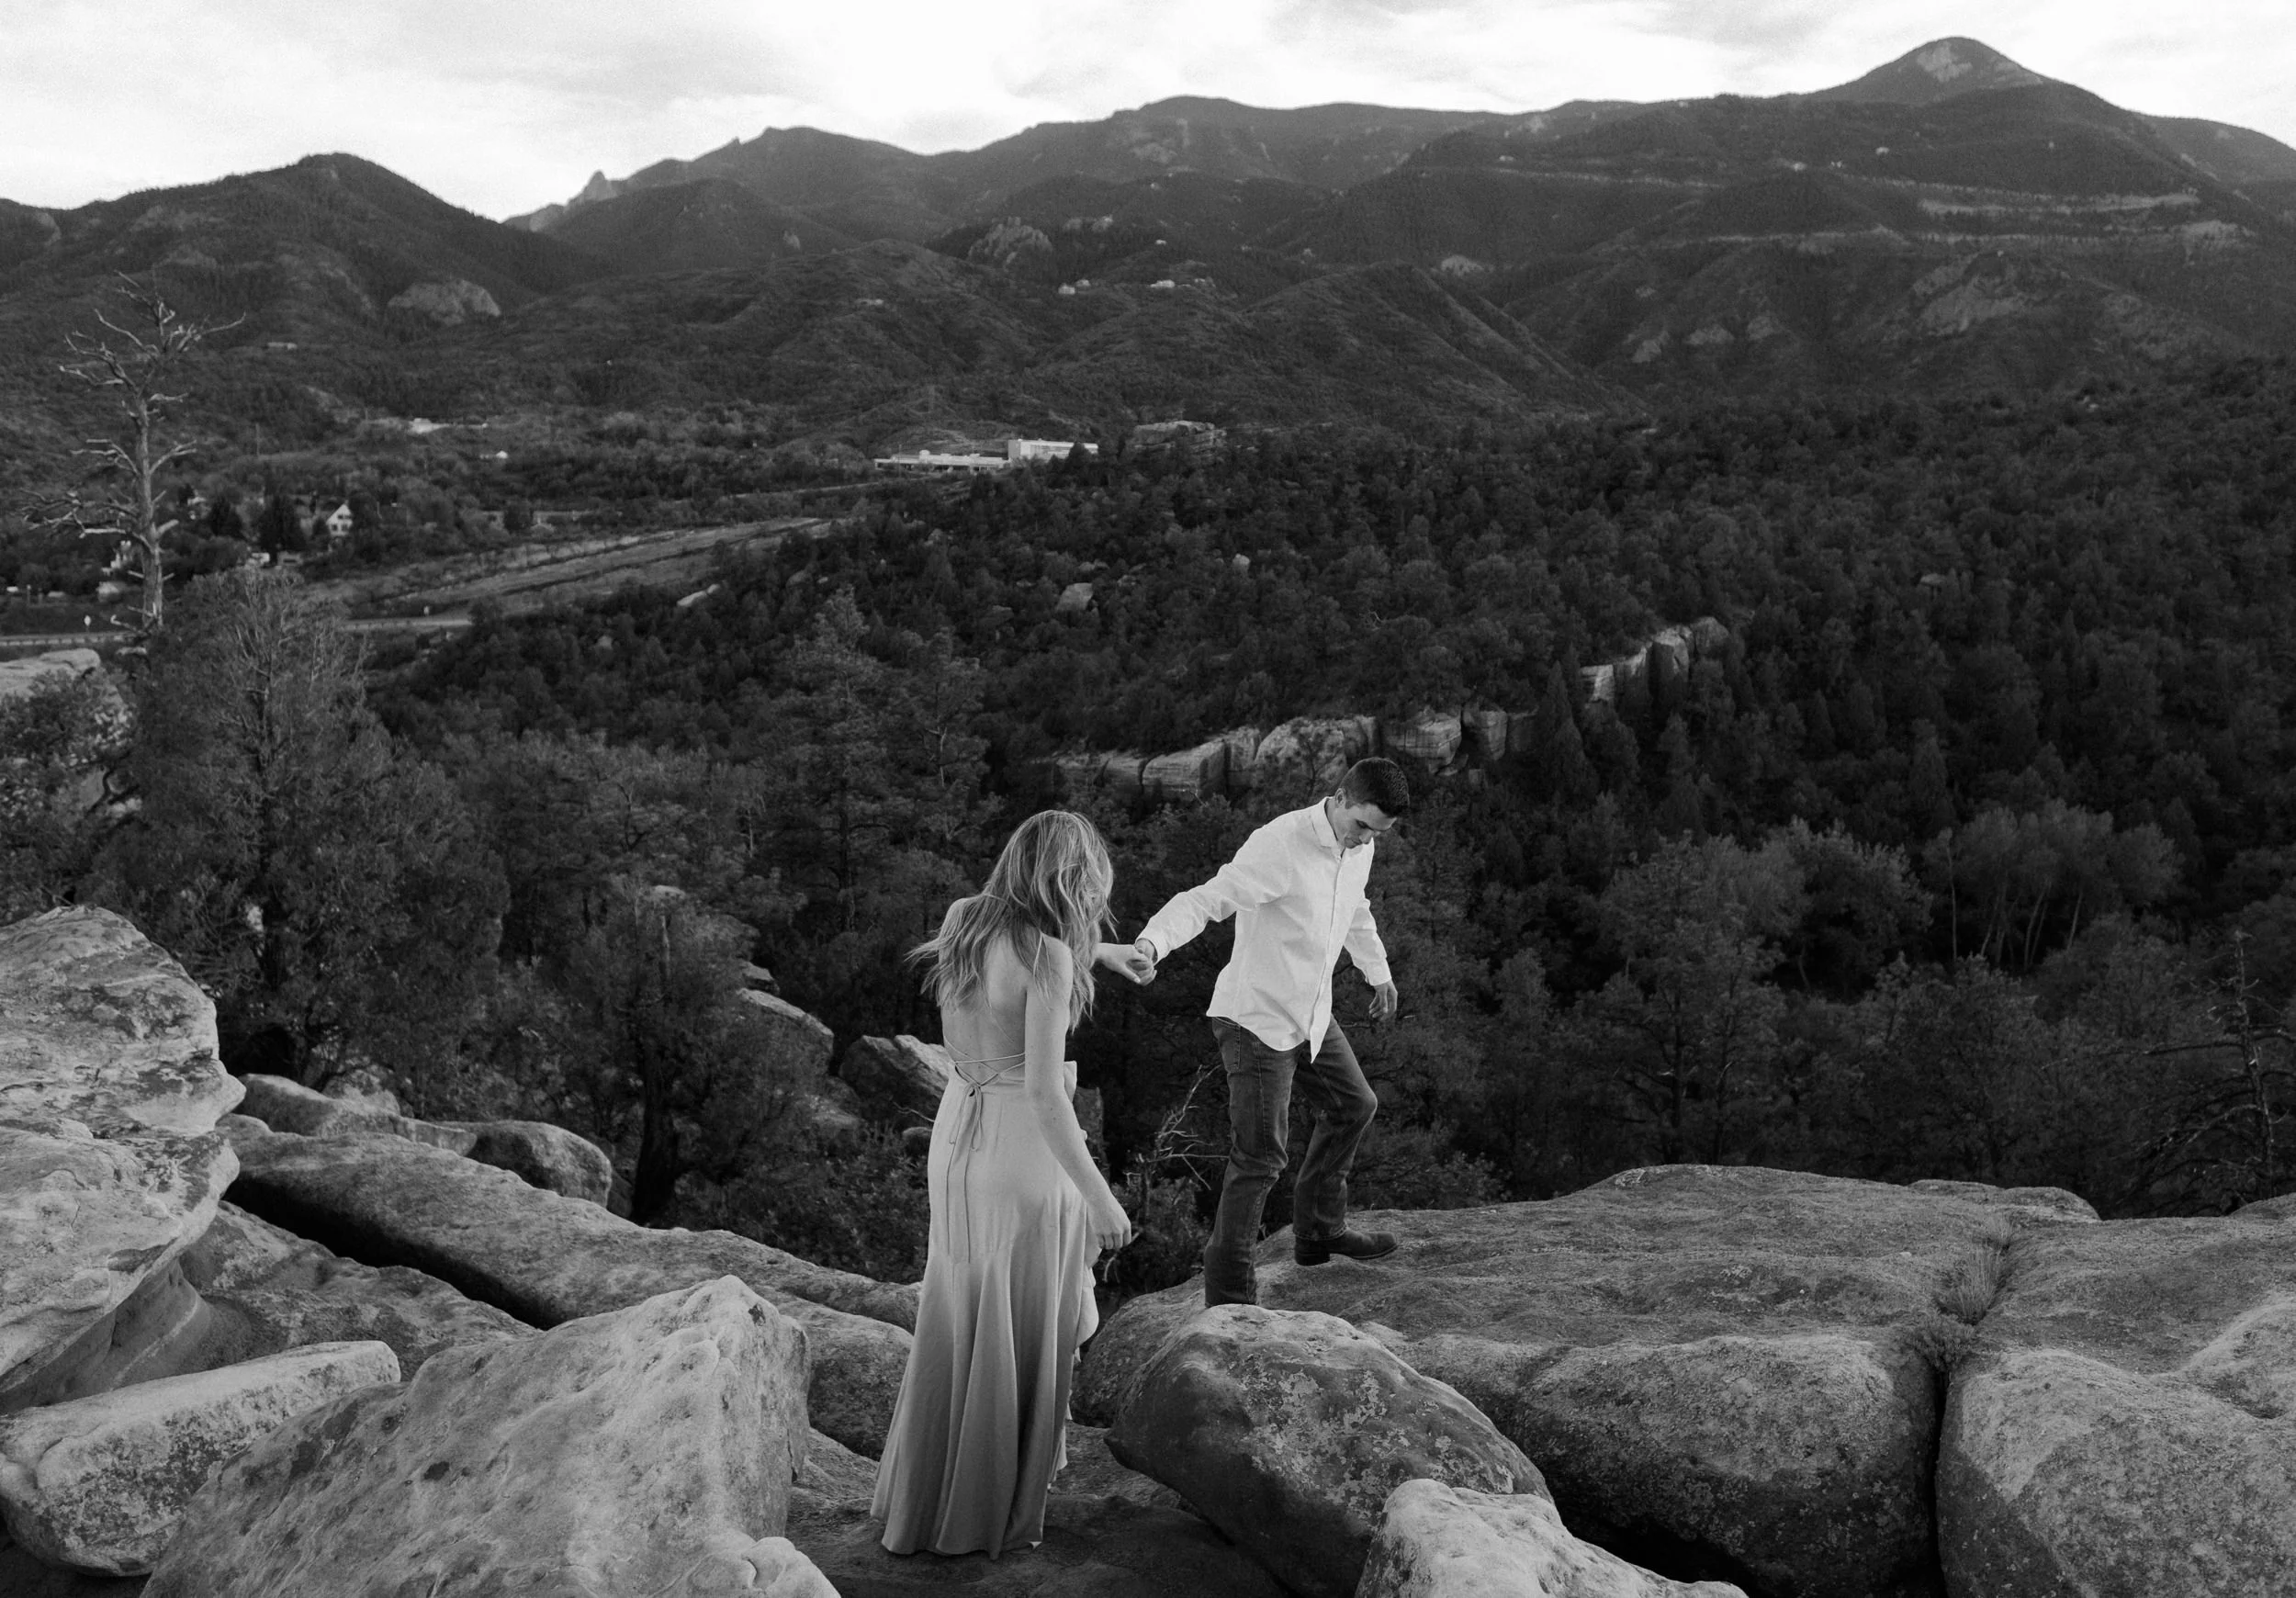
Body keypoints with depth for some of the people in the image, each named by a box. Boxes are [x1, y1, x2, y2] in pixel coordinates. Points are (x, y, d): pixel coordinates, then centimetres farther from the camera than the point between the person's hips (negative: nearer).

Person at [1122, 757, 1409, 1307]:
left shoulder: (1357, 845, 1)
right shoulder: (1279, 846, -26)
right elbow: (1204, 900, -34)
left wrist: (1379, 972, 36)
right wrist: (1150, 942, -53)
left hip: (1310, 1015, 9)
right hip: (1256, 1019, -9)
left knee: (1353, 1106, 23)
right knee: (1259, 1158, -8)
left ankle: (1319, 1230, 41)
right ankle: (1229, 1298, 3)